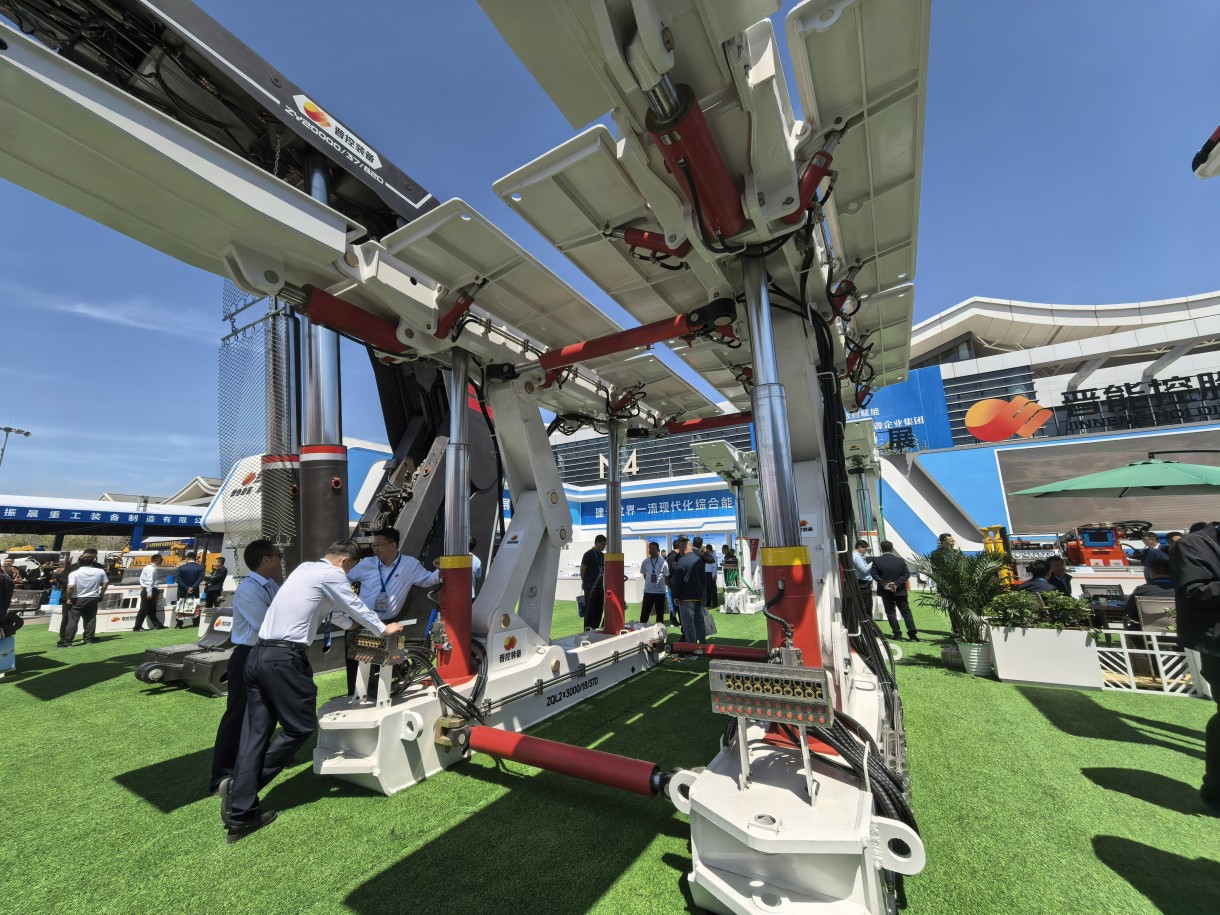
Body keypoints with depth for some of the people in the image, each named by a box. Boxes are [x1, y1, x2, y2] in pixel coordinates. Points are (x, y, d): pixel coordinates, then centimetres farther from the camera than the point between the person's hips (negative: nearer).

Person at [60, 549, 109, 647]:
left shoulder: (74, 573, -10)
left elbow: (70, 587, -20)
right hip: (93, 599, 2)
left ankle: (67, 641, -1)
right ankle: (89, 639, 13)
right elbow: (106, 584, 5)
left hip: (77, 600, -2)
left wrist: (69, 598, -5)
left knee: (72, 621, 1)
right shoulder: (100, 571, -2)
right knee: (90, 619, 10)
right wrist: (101, 595, 18)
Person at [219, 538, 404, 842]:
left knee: (255, 734, 10)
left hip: (258, 655, 9)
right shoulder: (332, 574, -7)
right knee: (302, 727, 5)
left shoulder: (305, 568, 20)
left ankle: (240, 815, 13)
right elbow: (356, 607, 3)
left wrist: (350, 624, 47)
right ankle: (240, 785, 10)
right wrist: (384, 629, 20)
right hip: (285, 659, -9)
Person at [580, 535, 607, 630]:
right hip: (590, 587, -7)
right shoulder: (588, 554, -7)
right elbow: (582, 570, -7)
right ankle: (588, 630, 2)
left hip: (600, 587, 7)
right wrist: (584, 583, -1)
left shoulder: (603, 555, 13)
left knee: (599, 610, 9)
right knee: (590, 610, -3)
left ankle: (596, 629, 16)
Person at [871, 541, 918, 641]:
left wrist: (884, 584, -12)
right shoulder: (901, 560, -5)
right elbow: (907, 574, -7)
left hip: (886, 592, -1)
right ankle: (912, 634, 6)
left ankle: (897, 634, 7)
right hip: (900, 591, 1)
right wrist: (897, 584, -12)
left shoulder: (876, 561, -10)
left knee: (890, 612, 9)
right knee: (906, 612, 10)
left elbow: (874, 574, -12)